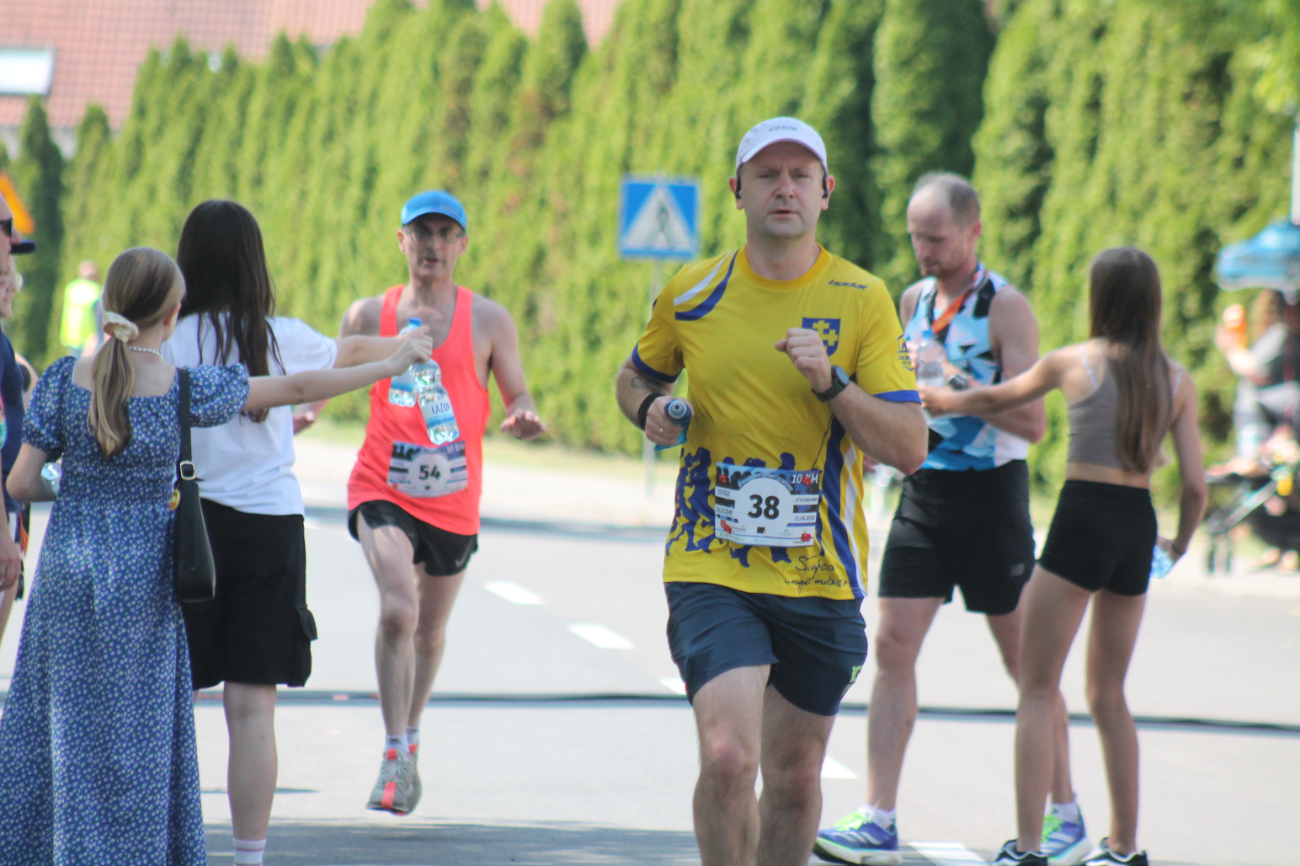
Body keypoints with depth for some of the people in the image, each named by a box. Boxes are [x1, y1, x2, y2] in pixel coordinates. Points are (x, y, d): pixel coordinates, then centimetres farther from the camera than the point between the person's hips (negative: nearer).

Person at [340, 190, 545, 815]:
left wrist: (522, 418, -17)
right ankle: (396, 755, -15)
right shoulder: (368, 315, 5)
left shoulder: (488, 320, 3)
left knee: (430, 629, 15)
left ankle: (410, 737, 40)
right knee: (397, 609, -23)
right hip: (382, 489, -2)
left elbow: (518, 398, 7)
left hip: (453, 498, 2)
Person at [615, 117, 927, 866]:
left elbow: (910, 448, -6)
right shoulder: (692, 295, 2)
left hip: (823, 577, 1)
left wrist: (831, 382, -20)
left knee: (795, 777, 11)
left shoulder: (864, 301, -2)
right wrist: (648, 409, -1)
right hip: (711, 571, -1)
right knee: (728, 756, -20)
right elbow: (637, 376, 22)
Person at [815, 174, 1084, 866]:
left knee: (1025, 660, 3)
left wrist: (958, 382, -24)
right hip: (922, 491, 6)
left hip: (990, 493, -6)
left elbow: (1032, 422, -16)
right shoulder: (914, 300, 10)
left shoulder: (1004, 307, -10)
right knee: (892, 647, -4)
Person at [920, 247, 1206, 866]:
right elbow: (1194, 484, 2)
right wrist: (1180, 543, 22)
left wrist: (943, 400, 35)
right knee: (1107, 694, 18)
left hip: (1082, 519, -4)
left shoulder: (1073, 362, -2)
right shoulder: (1177, 380, 5)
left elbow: (995, 399, 15)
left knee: (1037, 687, 0)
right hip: (1138, 527, 4)